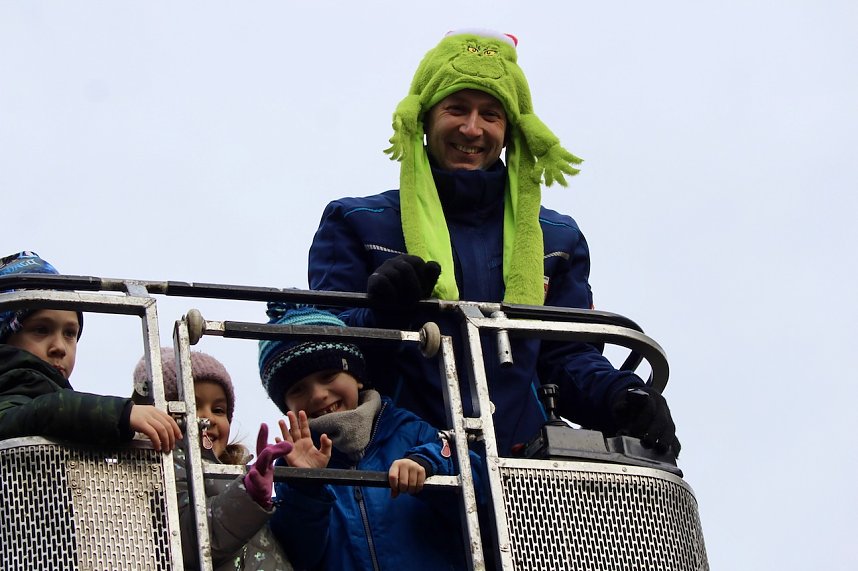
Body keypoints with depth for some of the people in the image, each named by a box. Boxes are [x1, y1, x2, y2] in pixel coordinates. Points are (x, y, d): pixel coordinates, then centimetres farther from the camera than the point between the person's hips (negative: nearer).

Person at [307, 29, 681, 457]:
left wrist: (620, 397, -1)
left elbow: (568, 358, 21)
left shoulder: (554, 239, 25)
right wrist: (382, 317, -15)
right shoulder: (356, 224, 16)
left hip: (521, 466, 3)